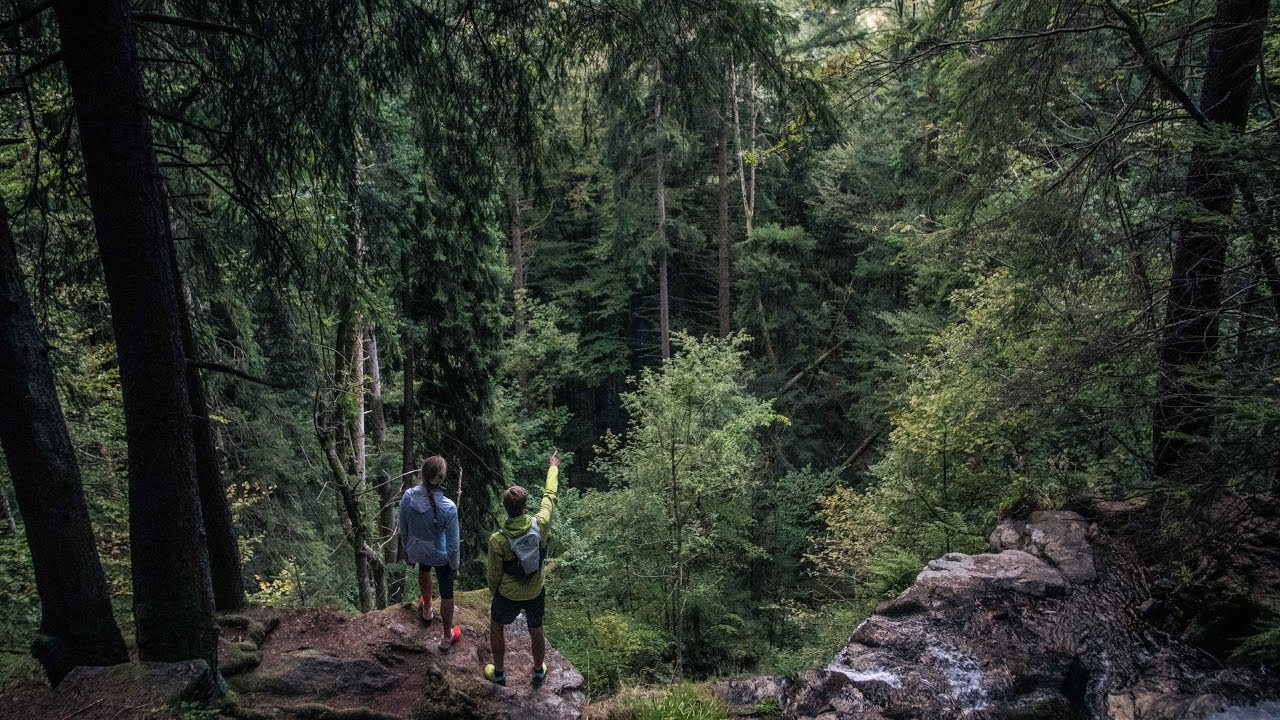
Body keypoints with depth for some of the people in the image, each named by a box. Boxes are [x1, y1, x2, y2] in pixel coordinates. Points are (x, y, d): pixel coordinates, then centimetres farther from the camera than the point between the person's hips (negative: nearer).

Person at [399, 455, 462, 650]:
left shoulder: (408, 497, -24)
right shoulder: (448, 507, -33)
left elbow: (403, 530, -6)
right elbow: (452, 543, -19)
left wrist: (408, 552, 14)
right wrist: (455, 566, -1)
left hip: (417, 551, 4)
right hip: (440, 556, -4)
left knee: (424, 570, 39)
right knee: (446, 594, 22)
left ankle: (427, 610, 65)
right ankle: (447, 637, 43)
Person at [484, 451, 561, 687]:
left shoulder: (497, 540, -28)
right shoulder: (540, 525, -23)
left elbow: (494, 574, -14)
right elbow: (550, 496, -5)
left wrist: (493, 590, 9)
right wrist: (553, 468, 10)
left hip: (508, 596, -2)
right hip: (535, 593, 3)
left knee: (497, 629, 26)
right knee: (536, 632, 25)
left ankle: (499, 673, 42)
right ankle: (539, 672, 46)